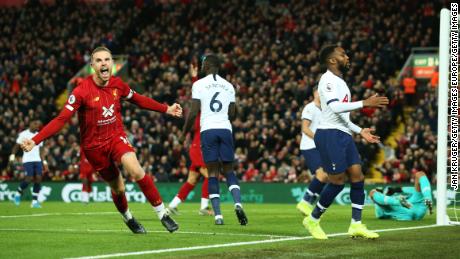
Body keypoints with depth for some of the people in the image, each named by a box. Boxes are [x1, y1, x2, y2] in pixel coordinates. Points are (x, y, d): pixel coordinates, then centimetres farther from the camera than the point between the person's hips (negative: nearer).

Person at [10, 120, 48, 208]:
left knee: (38, 178, -9)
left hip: (37, 160, 5)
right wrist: (12, 156, -8)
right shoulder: (24, 134, 1)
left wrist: (44, 162, 13)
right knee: (30, 178, -16)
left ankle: (34, 201, -5)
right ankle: (18, 193, 10)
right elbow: (16, 146, 3)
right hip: (27, 160, -5)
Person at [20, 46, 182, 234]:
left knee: (136, 171, -24)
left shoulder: (118, 84, -5)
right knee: (118, 188, 6)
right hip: (94, 145, -2)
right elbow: (61, 119, -21)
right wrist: (34, 141, -31)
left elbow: (138, 99, 15)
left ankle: (162, 213, -12)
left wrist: (166, 109, 16)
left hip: (116, 137, 2)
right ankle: (127, 218, 38)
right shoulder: (82, 90, -19)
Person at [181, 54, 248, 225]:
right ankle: (238, 203, -14)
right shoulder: (228, 86, 12)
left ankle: (218, 214, -5)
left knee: (213, 172, 1)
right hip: (225, 129, 2)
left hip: (208, 130, -2)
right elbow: (232, 114, 12)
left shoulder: (199, 84, 1)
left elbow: (194, 112, -4)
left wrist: (185, 132, 10)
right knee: (228, 170, 11)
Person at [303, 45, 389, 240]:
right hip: (329, 135, -10)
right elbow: (335, 106, -25)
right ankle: (313, 220, 7)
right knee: (337, 181, -8)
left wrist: (360, 131, 22)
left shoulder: (340, 82, 22)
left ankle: (356, 225, 2)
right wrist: (364, 103, -28)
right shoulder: (328, 80, -9)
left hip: (343, 135, 10)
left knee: (357, 176, 0)